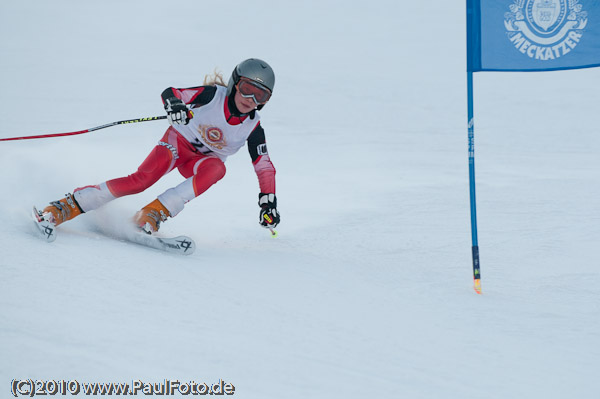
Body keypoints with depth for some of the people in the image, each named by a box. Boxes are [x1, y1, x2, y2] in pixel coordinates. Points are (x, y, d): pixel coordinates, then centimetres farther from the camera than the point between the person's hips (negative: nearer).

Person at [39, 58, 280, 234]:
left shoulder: (253, 128, -14)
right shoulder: (212, 95, -20)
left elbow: (265, 167, -7)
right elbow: (169, 93, -15)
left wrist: (268, 202, -17)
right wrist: (173, 104, -38)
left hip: (201, 161, 2)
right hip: (179, 140, -2)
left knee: (216, 168, -36)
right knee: (142, 179, -29)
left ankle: (154, 213, -38)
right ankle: (69, 205, -25)